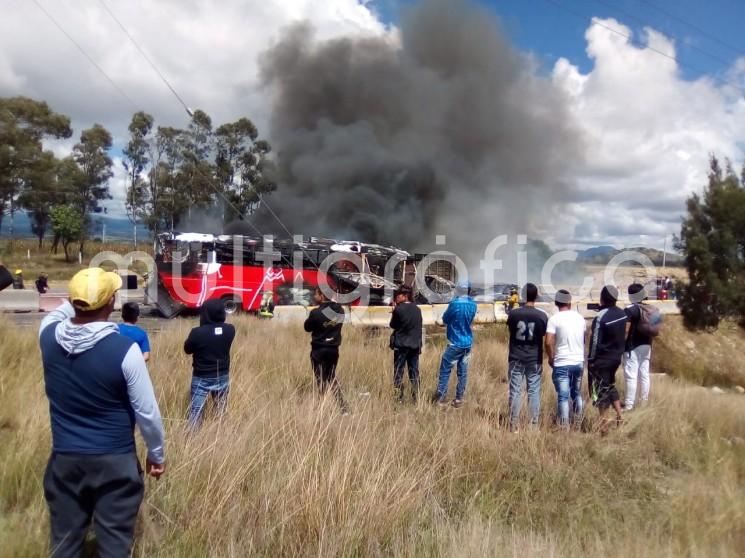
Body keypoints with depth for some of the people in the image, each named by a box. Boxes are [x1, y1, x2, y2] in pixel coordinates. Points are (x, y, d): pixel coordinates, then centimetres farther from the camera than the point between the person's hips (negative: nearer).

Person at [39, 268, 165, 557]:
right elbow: (147, 413, -12)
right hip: (115, 461, -4)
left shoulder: (49, 335, -9)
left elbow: (56, 313, 20)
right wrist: (157, 453, 2)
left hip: (64, 458, 4)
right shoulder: (125, 349, -21)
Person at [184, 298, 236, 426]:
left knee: (195, 411, 7)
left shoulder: (197, 332, -21)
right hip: (222, 377, 3)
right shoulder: (230, 330, -12)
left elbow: (187, 350, -3)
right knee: (222, 410, 19)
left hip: (201, 379, -3)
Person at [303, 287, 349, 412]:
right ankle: (344, 408, 16)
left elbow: (307, 327, -3)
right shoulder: (340, 310, -2)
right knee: (332, 377, 19)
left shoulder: (316, 312, -18)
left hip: (319, 350, -5)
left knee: (321, 380, 6)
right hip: (334, 349, 5)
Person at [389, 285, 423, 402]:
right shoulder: (417, 309, 4)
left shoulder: (399, 309, -12)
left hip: (401, 344, -5)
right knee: (414, 372, 10)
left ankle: (399, 397, 3)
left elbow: (392, 325, -1)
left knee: (398, 372, 3)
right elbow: (418, 327, 10)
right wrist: (419, 344, 16)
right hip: (415, 345, 5)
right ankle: (416, 397, 13)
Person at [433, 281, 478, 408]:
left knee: (445, 370, 2)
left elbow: (445, 320, -3)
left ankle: (441, 397, 3)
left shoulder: (455, 303, -15)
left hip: (455, 343, -6)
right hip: (468, 343, 6)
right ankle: (459, 399, 12)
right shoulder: (473, 304, 5)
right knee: (463, 372, 8)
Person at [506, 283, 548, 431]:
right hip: (534, 359, 0)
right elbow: (545, 337, 0)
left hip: (516, 358, 0)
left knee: (515, 391, 5)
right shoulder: (542, 315, -7)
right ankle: (534, 424, 11)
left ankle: (513, 425, 8)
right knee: (534, 391, 7)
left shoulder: (513, 313, -7)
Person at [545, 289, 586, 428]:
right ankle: (578, 421, 28)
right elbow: (585, 339, 12)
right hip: (579, 362, 5)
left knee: (563, 397, 0)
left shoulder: (554, 319, -11)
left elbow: (548, 342, -18)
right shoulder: (579, 317, 5)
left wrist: (551, 358, -2)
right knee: (577, 393, 21)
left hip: (562, 364, -5)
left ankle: (564, 426, 2)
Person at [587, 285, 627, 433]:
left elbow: (595, 341, -17)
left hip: (602, 360, -7)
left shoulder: (601, 317, -22)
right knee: (610, 386, 23)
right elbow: (622, 336, 11)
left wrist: (591, 359, -10)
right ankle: (619, 417, 26)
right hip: (616, 357, 7)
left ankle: (604, 424, 5)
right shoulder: (622, 313, 0)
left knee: (601, 391, 2)